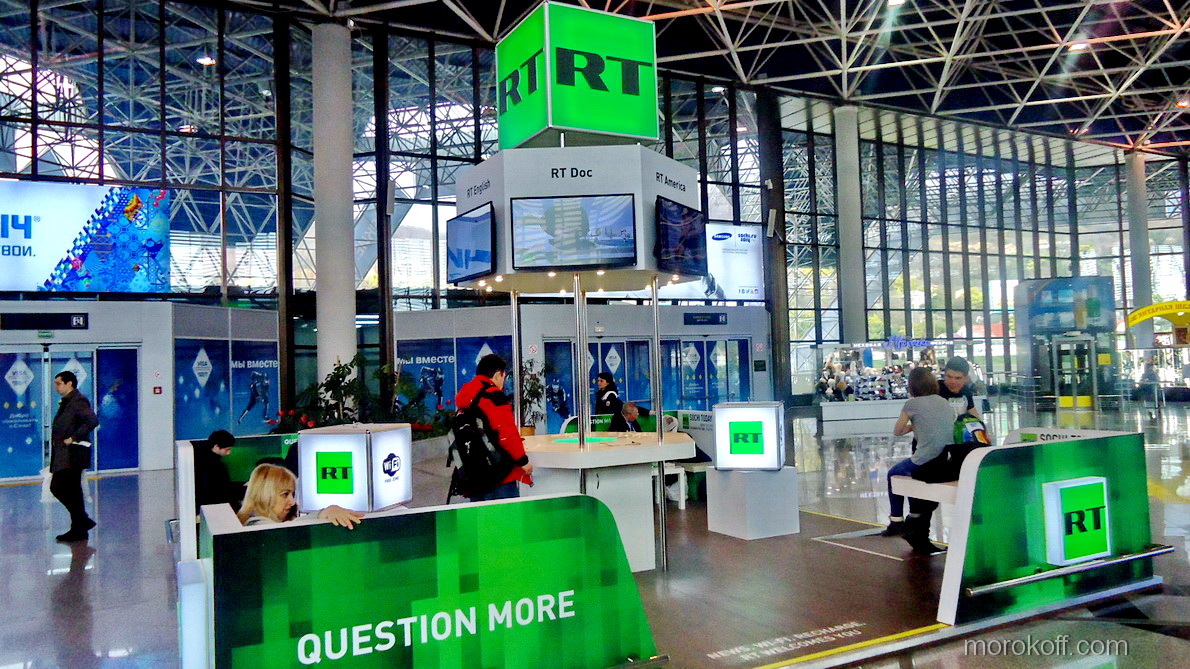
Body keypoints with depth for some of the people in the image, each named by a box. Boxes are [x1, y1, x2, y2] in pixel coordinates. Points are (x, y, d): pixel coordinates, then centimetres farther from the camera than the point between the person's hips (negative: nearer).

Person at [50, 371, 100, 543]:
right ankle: (83, 521, 20)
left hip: (73, 455, -10)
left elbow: (93, 421, -27)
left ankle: (79, 530, 6)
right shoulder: (66, 402, 17)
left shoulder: (79, 401, -14)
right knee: (56, 488, 13)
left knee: (72, 491, -4)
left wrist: (74, 438, -23)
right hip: (63, 455, 10)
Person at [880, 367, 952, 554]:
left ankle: (896, 521, 27)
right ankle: (917, 518, 39)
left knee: (893, 474, 24)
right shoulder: (945, 402, 10)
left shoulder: (912, 404, -3)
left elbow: (897, 431, 8)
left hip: (924, 463, -5)